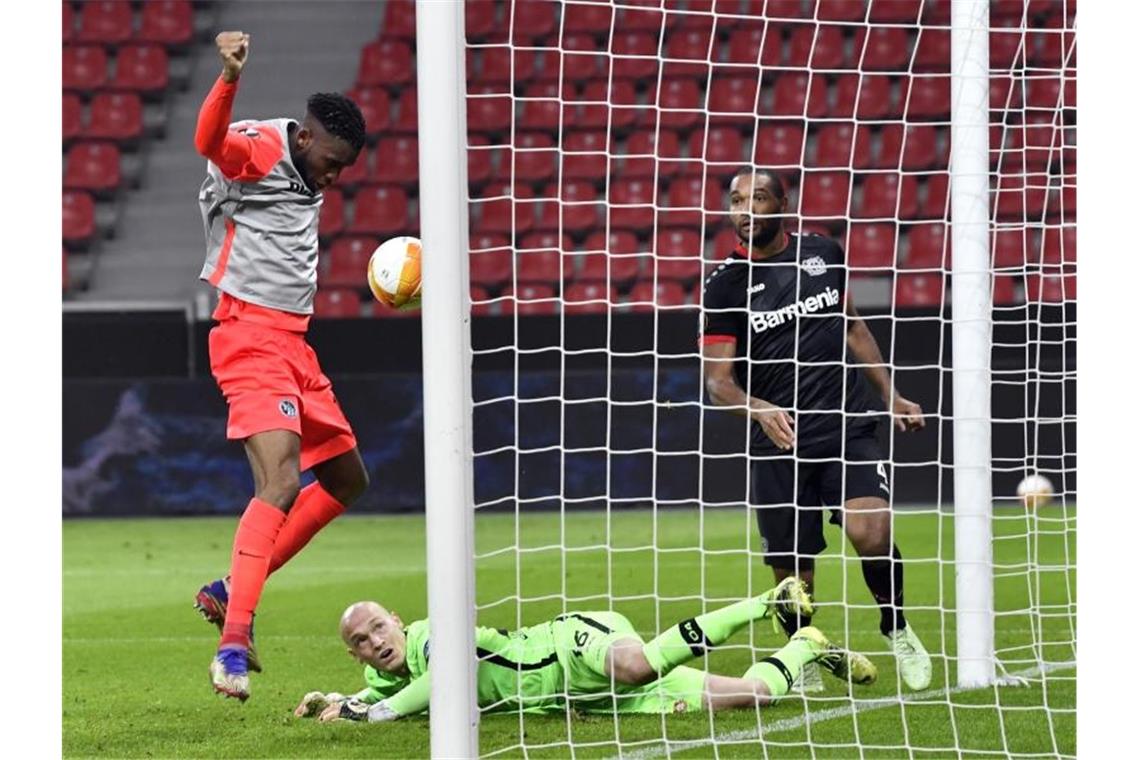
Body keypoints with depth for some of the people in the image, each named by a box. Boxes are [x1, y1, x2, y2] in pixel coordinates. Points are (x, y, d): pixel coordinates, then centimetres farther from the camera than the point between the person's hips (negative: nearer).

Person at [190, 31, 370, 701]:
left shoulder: (306, 173, 13)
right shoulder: (257, 150, -13)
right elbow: (211, 143, -37)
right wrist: (230, 78, -55)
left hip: (294, 341, 10)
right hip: (251, 337, -10)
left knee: (347, 480, 17)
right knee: (282, 481, -24)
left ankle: (232, 591, 21)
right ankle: (234, 642, -29)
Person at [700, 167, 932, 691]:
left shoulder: (822, 253, 7)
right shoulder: (725, 284, -2)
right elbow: (718, 378, -6)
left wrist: (891, 396, 20)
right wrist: (759, 409, -26)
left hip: (849, 427, 1)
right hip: (777, 438, -1)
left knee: (870, 531, -21)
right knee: (792, 575, 0)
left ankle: (896, 628, 4)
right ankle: (803, 663, 25)